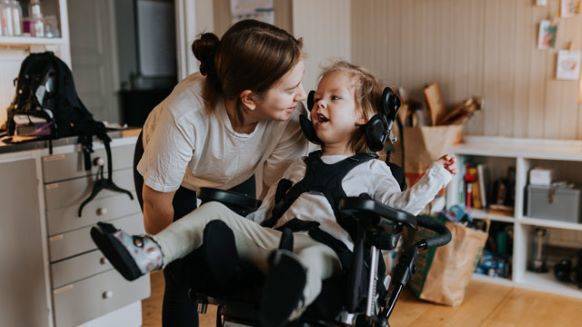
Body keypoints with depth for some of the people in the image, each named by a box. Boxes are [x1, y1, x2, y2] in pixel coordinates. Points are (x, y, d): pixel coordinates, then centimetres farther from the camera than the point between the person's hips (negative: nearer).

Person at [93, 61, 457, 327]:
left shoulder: (370, 169, 16)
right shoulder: (301, 166, 30)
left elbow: (400, 205, 5)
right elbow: (265, 210, 30)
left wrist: (436, 176, -2)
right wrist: (241, 226, 20)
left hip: (324, 245, -6)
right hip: (274, 238, 6)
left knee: (311, 258, -43)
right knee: (214, 212, -8)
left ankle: (289, 295, -77)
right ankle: (150, 253, -22)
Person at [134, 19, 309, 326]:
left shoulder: (291, 112, -34)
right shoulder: (185, 115, -43)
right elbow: (156, 200, -26)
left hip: (236, 174, 3)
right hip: (166, 167, -2)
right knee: (184, 276, -5)